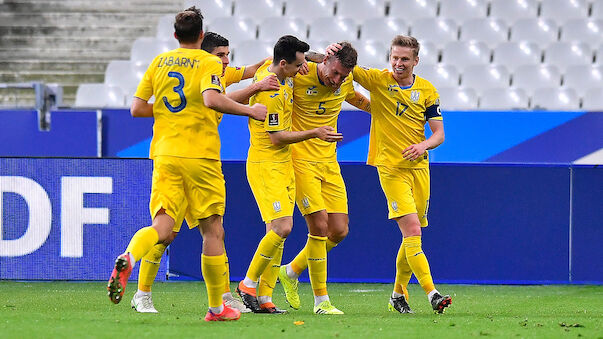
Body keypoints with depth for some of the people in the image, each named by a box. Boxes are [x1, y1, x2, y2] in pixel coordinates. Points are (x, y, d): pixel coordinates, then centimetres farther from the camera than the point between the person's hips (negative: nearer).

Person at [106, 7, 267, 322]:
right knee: (212, 231, 7)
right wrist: (249, 110, -11)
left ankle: (128, 258, -36)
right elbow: (212, 99, -22)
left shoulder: (159, 62, 11)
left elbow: (137, 108, 10)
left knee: (162, 227, -3)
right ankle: (217, 308, 12)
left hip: (165, 154, 4)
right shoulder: (209, 63, -4)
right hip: (200, 156, -4)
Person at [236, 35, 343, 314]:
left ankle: (264, 297, 4)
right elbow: (277, 137, -19)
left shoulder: (273, 69, 5)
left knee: (278, 231, 4)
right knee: (282, 227, -17)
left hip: (282, 165, 10)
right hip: (265, 165, -10)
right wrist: (314, 134, -13)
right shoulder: (270, 91, -21)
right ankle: (249, 283, -2)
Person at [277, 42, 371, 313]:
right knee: (319, 227, -14)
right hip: (301, 161, -6)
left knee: (339, 231, 2)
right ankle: (320, 299, -4)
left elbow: (355, 98, 24)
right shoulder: (298, 76, -16)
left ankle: (292, 271, 25)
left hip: (329, 162, 6)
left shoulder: (345, 82, 2)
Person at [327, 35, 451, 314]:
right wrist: (333, 50, -25)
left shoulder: (427, 90, 4)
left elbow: (439, 134, 4)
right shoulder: (377, 80, -3)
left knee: (412, 235, 8)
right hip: (390, 168, -4)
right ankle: (432, 293, -24)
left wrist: (423, 145, -17)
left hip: (418, 166, 4)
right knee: (412, 230, -16)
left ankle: (398, 294, 23)